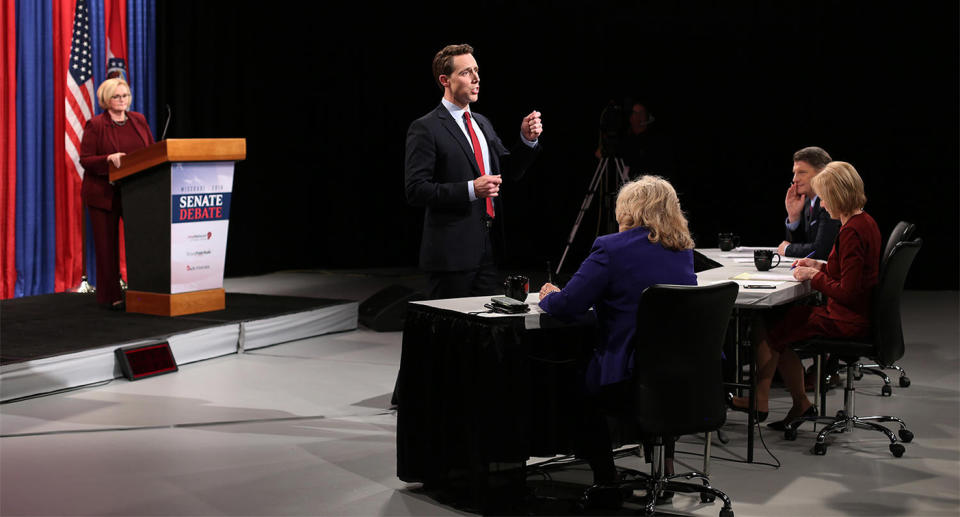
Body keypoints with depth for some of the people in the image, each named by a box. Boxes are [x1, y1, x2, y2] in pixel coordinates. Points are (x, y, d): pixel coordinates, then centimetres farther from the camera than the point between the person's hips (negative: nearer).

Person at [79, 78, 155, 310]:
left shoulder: (139, 120, 10)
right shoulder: (95, 125, -4)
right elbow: (85, 159, -8)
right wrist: (109, 159, -24)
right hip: (104, 193, -4)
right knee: (107, 244, 1)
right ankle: (110, 296, 7)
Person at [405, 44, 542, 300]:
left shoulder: (482, 123, 17)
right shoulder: (425, 129, -8)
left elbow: (510, 169, 18)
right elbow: (416, 190, -15)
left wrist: (527, 139, 0)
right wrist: (470, 190, -22)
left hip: (489, 249, 7)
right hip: (452, 252, -7)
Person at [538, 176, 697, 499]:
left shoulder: (612, 249, -10)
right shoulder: (683, 251, 10)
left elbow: (567, 306, -10)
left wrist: (549, 297, 13)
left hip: (631, 379, -6)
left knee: (577, 381, 23)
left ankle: (604, 479, 28)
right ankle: (663, 461, 34)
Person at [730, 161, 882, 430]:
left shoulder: (852, 232, -23)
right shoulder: (865, 222, 7)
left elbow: (848, 292, -25)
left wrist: (814, 276, -12)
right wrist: (821, 267, 10)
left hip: (846, 321, -10)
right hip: (859, 315, 10)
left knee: (764, 329, 3)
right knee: (780, 321, 17)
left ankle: (760, 401, 21)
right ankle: (800, 403, 17)